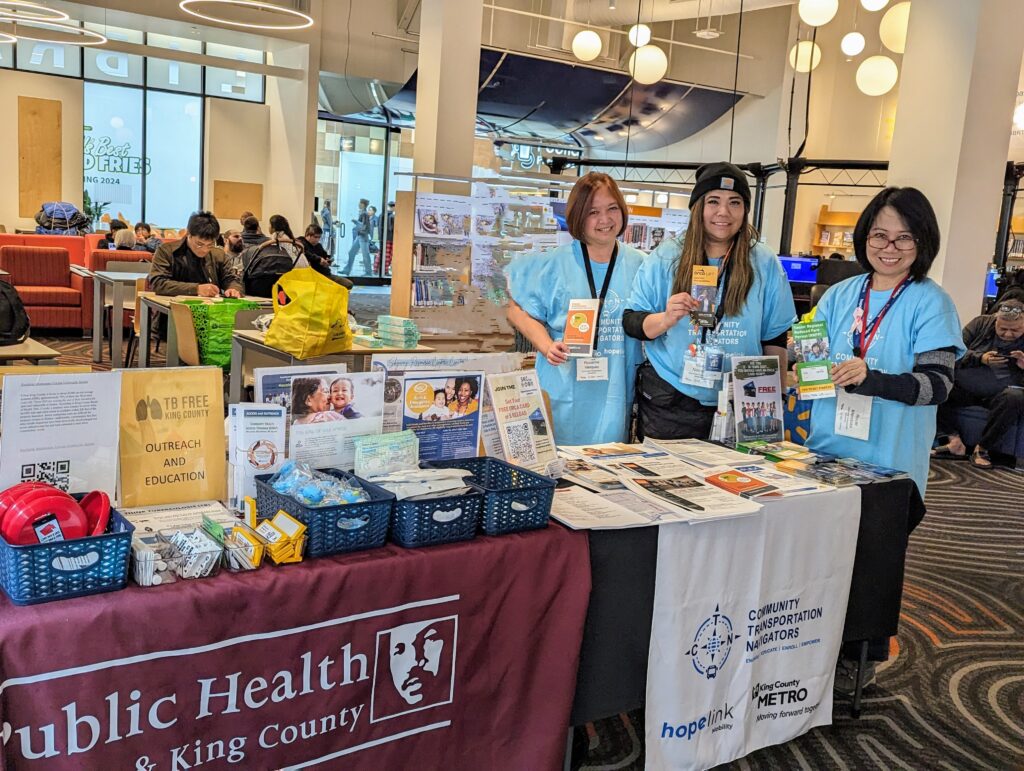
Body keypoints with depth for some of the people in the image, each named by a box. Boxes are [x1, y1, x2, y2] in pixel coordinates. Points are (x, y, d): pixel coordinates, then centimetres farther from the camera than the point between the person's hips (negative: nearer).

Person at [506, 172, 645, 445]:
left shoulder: (639, 266, 8)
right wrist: (547, 346, -13)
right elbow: (520, 311, 2)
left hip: (616, 394, 2)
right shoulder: (554, 265, 0)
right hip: (565, 393, -2)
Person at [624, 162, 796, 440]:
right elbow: (631, 321, -3)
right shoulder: (667, 256, -1)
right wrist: (665, 320, -22)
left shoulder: (764, 263, 2)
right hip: (667, 402, -1)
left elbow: (775, 338, 8)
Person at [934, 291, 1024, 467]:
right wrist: (980, 358, -16)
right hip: (964, 389, 1)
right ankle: (955, 441, -16)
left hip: (1000, 394, -1)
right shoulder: (980, 324, 5)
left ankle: (982, 448, -21)